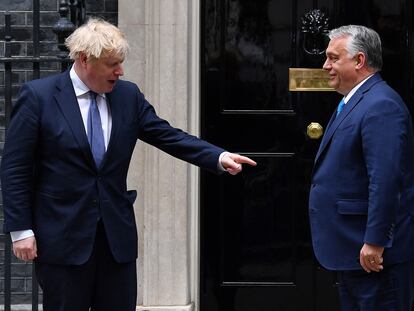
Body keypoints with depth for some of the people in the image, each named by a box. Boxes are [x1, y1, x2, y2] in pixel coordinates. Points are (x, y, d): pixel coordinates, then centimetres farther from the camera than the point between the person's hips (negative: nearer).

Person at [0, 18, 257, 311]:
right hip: (62, 235, -4)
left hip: (117, 233, 4)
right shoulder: (39, 96, -7)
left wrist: (219, 157, -11)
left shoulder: (128, 95, 5)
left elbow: (169, 136, 4)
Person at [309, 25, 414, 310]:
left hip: (374, 253, -10)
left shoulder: (381, 106, -19)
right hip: (352, 246, 11)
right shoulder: (353, 102, 14)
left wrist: (374, 243, -26)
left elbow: (386, 180, -26)